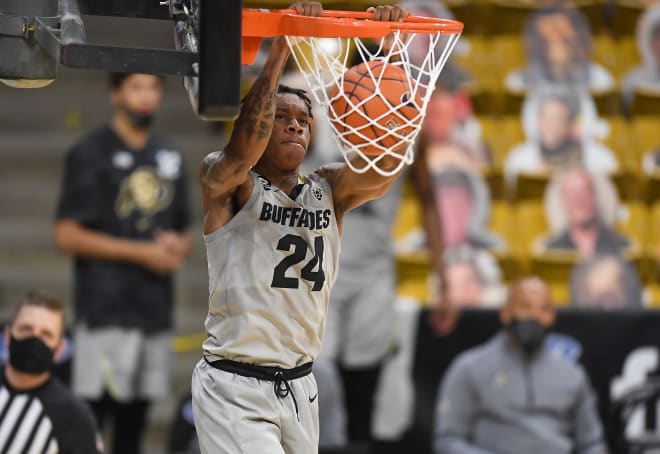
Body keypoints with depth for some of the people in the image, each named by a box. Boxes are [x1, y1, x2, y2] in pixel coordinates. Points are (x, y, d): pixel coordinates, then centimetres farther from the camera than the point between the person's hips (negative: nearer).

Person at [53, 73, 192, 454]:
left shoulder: (170, 157, 17)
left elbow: (184, 234, 24)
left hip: (155, 309, 6)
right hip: (106, 313, -6)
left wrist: (178, 247, -1)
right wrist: (141, 253, -12)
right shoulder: (91, 154, -3)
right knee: (92, 412, -11)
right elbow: (68, 236, -8)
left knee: (135, 421, 8)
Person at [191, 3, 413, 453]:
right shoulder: (224, 183, -4)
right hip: (234, 387, -6)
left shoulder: (330, 190, 8)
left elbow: (387, 157, -9)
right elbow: (243, 149, -27)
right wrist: (280, 49, -30)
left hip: (299, 386, 6)